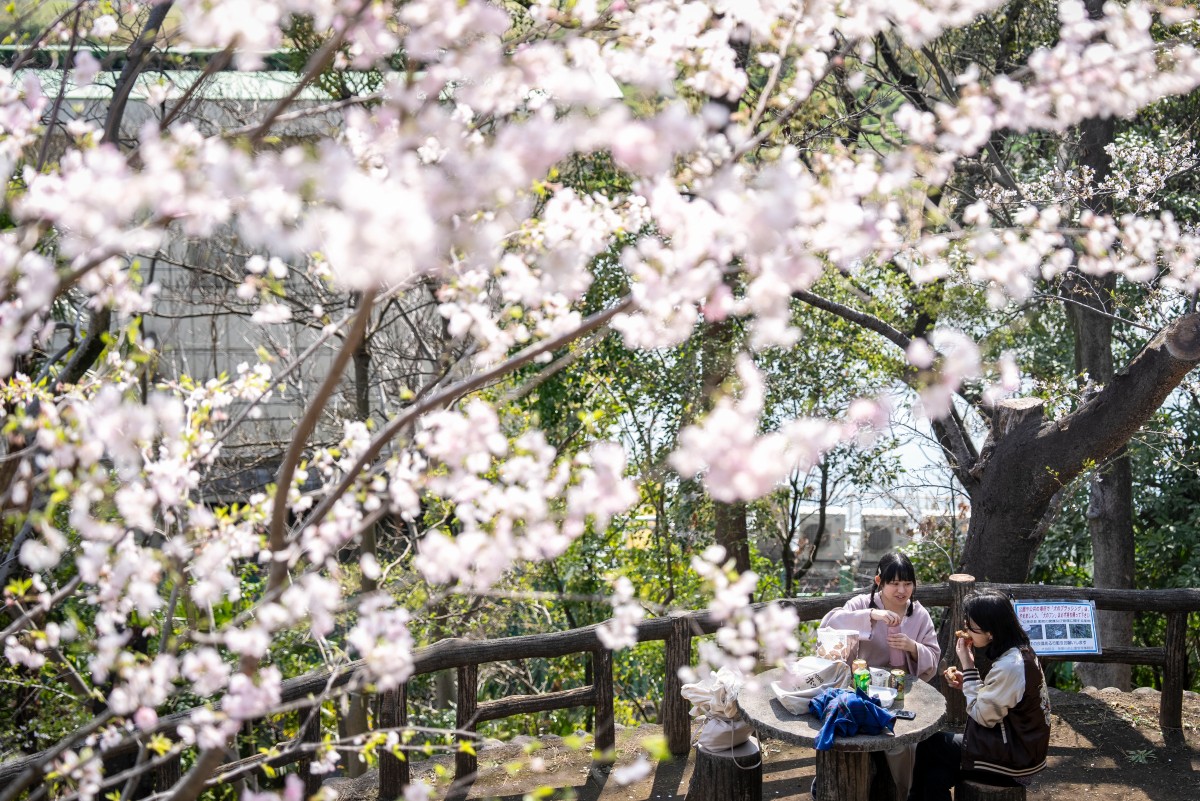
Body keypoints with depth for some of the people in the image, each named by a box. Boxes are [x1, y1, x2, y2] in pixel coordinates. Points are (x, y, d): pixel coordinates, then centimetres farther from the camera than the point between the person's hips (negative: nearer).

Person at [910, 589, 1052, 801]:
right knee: (937, 775, 3)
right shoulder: (1020, 652, 5)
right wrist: (966, 683, 1)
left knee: (929, 746, 1)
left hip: (1014, 760, -9)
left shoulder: (1010, 666, -25)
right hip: (1022, 750, 9)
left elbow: (982, 716, -18)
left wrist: (968, 666, -13)